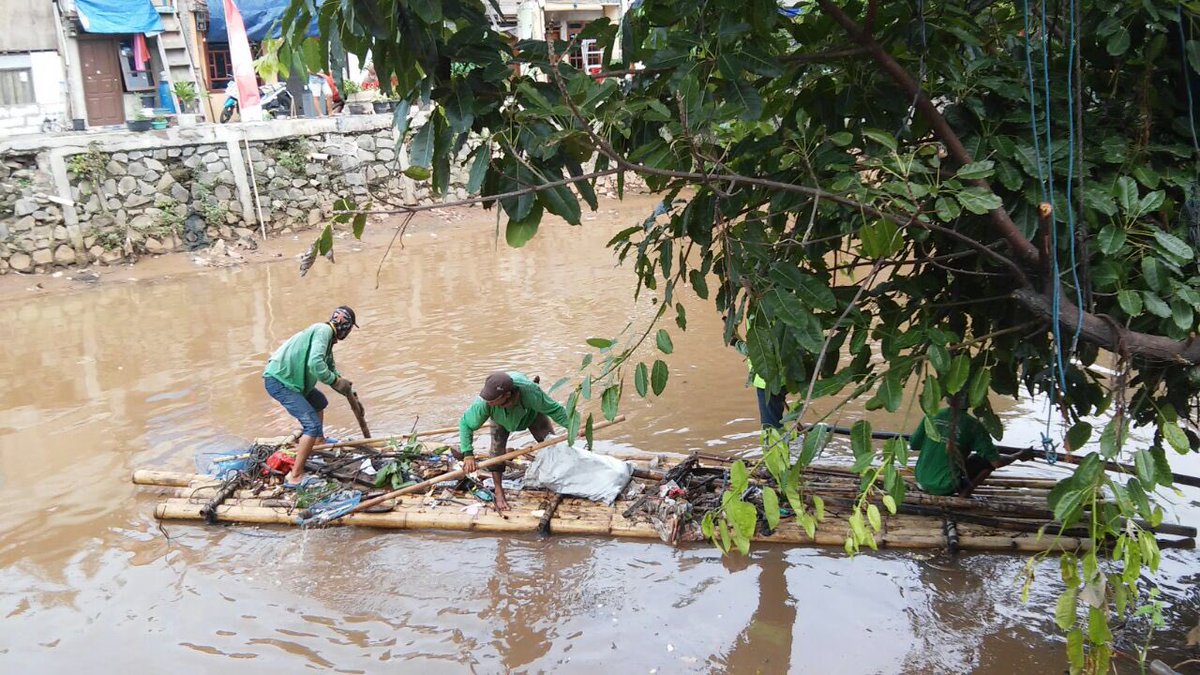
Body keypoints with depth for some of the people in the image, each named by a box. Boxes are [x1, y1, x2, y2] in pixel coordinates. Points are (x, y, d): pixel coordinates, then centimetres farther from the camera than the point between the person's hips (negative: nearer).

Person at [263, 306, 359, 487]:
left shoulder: (328, 337, 16)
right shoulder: (324, 330, -14)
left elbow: (331, 369, 27)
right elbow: (315, 363, -29)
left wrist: (350, 394, 23)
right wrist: (335, 380, -17)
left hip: (290, 379, 10)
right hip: (278, 380, -10)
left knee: (320, 402, 31)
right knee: (313, 424, -15)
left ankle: (319, 442, 47)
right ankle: (295, 475, -14)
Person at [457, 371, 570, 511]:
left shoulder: (529, 391, -49)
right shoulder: (484, 403, -45)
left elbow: (554, 409, -32)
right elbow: (465, 423, -30)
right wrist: (468, 454, -34)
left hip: (531, 413, 0)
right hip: (501, 418, 0)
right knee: (496, 450, -14)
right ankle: (499, 492, 4)